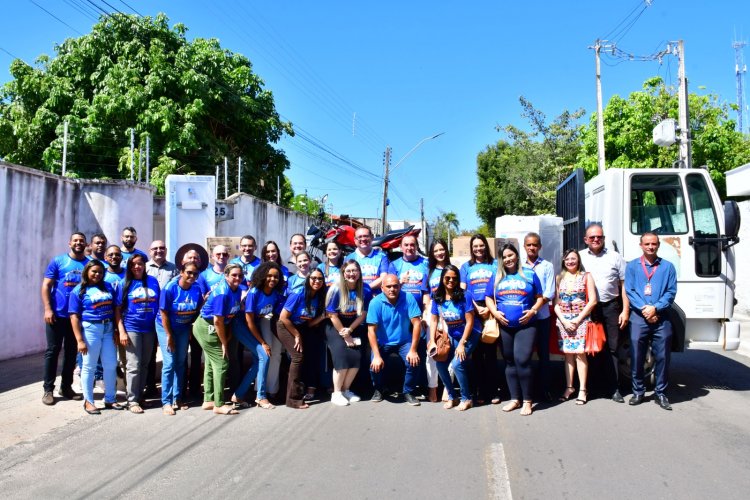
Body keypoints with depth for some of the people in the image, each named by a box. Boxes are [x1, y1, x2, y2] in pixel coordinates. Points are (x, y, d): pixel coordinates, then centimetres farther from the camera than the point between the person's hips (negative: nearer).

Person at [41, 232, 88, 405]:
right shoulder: (58, 261, 0)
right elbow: (46, 286, -2)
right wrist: (47, 309, -11)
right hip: (57, 314, -3)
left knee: (72, 352, 10)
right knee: (53, 350, 2)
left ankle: (66, 386, 21)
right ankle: (48, 389, 9)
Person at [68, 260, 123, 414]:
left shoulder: (108, 287, 10)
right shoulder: (79, 290, -2)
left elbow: (115, 309, 11)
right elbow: (74, 316, -7)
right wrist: (80, 340, -13)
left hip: (108, 329, 4)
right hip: (90, 329, -4)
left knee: (111, 365, 8)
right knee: (89, 366, 5)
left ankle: (110, 399, 21)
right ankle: (88, 401, 17)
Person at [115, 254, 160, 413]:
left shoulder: (153, 281, 6)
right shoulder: (124, 284, -1)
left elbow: (159, 304, 10)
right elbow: (117, 309, -2)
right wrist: (121, 331, -10)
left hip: (149, 329, 3)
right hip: (131, 329, -3)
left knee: (144, 364, 12)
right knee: (133, 365, -4)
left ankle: (140, 394, 25)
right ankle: (132, 400, 4)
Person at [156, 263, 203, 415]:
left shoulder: (197, 289, -11)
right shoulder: (169, 288, -22)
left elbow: (198, 309, 0)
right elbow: (164, 313, -17)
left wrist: (192, 328, -2)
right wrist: (169, 336, -15)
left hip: (184, 328, 4)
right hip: (166, 327, -4)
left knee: (181, 363, 8)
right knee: (169, 364, -8)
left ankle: (177, 398, 18)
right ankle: (166, 402, -1)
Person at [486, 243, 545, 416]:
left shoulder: (529, 274, 6)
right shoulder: (496, 277, 12)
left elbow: (540, 297, 7)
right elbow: (489, 298, 13)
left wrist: (533, 311, -10)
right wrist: (495, 313, -4)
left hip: (526, 326, -3)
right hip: (504, 326, 3)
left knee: (522, 360, -15)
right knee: (510, 363, 9)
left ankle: (527, 400, -3)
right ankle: (515, 399, 19)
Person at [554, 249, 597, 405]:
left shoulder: (586, 276, 3)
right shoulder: (559, 278, 9)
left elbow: (592, 301, -3)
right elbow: (556, 303, 6)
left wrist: (577, 319, -9)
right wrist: (564, 320, -7)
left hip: (581, 320, -2)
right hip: (563, 320, 2)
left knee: (580, 353, -6)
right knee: (568, 353, 4)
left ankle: (582, 389, 0)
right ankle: (569, 387, 11)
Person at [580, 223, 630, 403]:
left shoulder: (615, 257, 6)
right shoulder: (580, 257, 8)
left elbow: (624, 285, 5)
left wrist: (625, 310, -2)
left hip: (611, 307, 0)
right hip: (587, 308, 1)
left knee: (612, 348, 3)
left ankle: (613, 389, 9)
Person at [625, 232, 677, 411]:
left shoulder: (668, 266, 10)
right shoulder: (632, 266, 10)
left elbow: (671, 292, 2)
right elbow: (629, 291, 1)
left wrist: (655, 308, -12)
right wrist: (644, 308, -12)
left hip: (662, 317, 0)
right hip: (638, 317, 0)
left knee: (662, 357, 2)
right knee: (636, 356, 2)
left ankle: (660, 393, 13)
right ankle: (638, 392, 13)